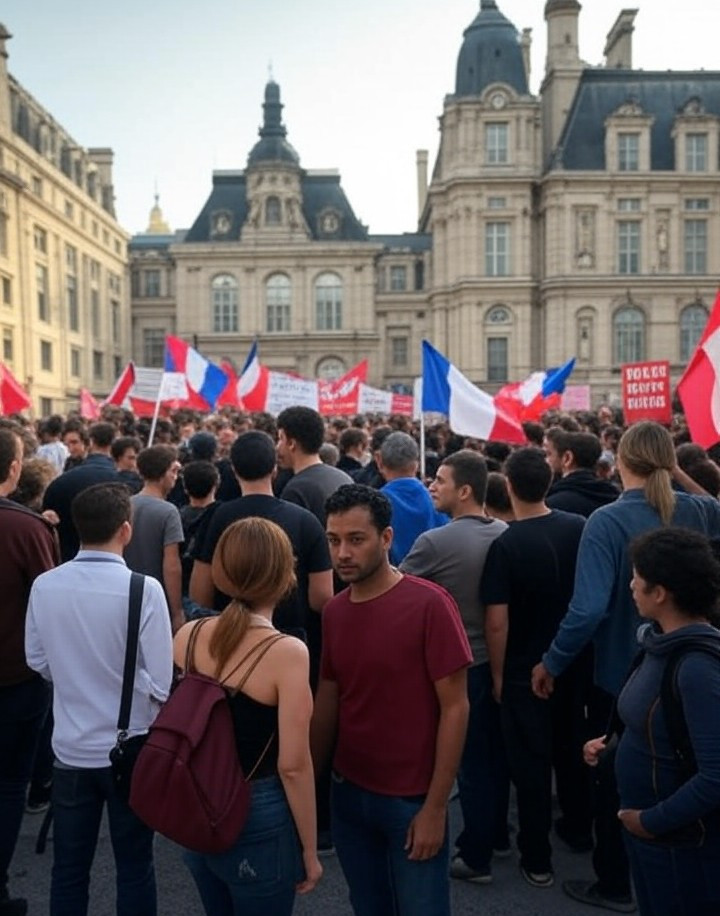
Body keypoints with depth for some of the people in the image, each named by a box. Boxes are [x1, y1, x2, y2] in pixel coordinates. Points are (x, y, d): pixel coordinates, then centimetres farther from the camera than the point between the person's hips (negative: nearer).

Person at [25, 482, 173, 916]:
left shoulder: (44, 586, -10)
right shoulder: (144, 589, -22)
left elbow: (38, 661, 5)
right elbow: (161, 681, -17)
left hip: (70, 747, 3)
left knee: (68, 867, 19)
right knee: (134, 867, 15)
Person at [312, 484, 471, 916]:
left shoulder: (429, 604, -18)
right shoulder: (333, 611, 0)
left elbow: (455, 707, -15)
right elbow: (327, 699, 9)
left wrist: (436, 806, -14)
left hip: (413, 799, -5)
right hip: (348, 793, 5)